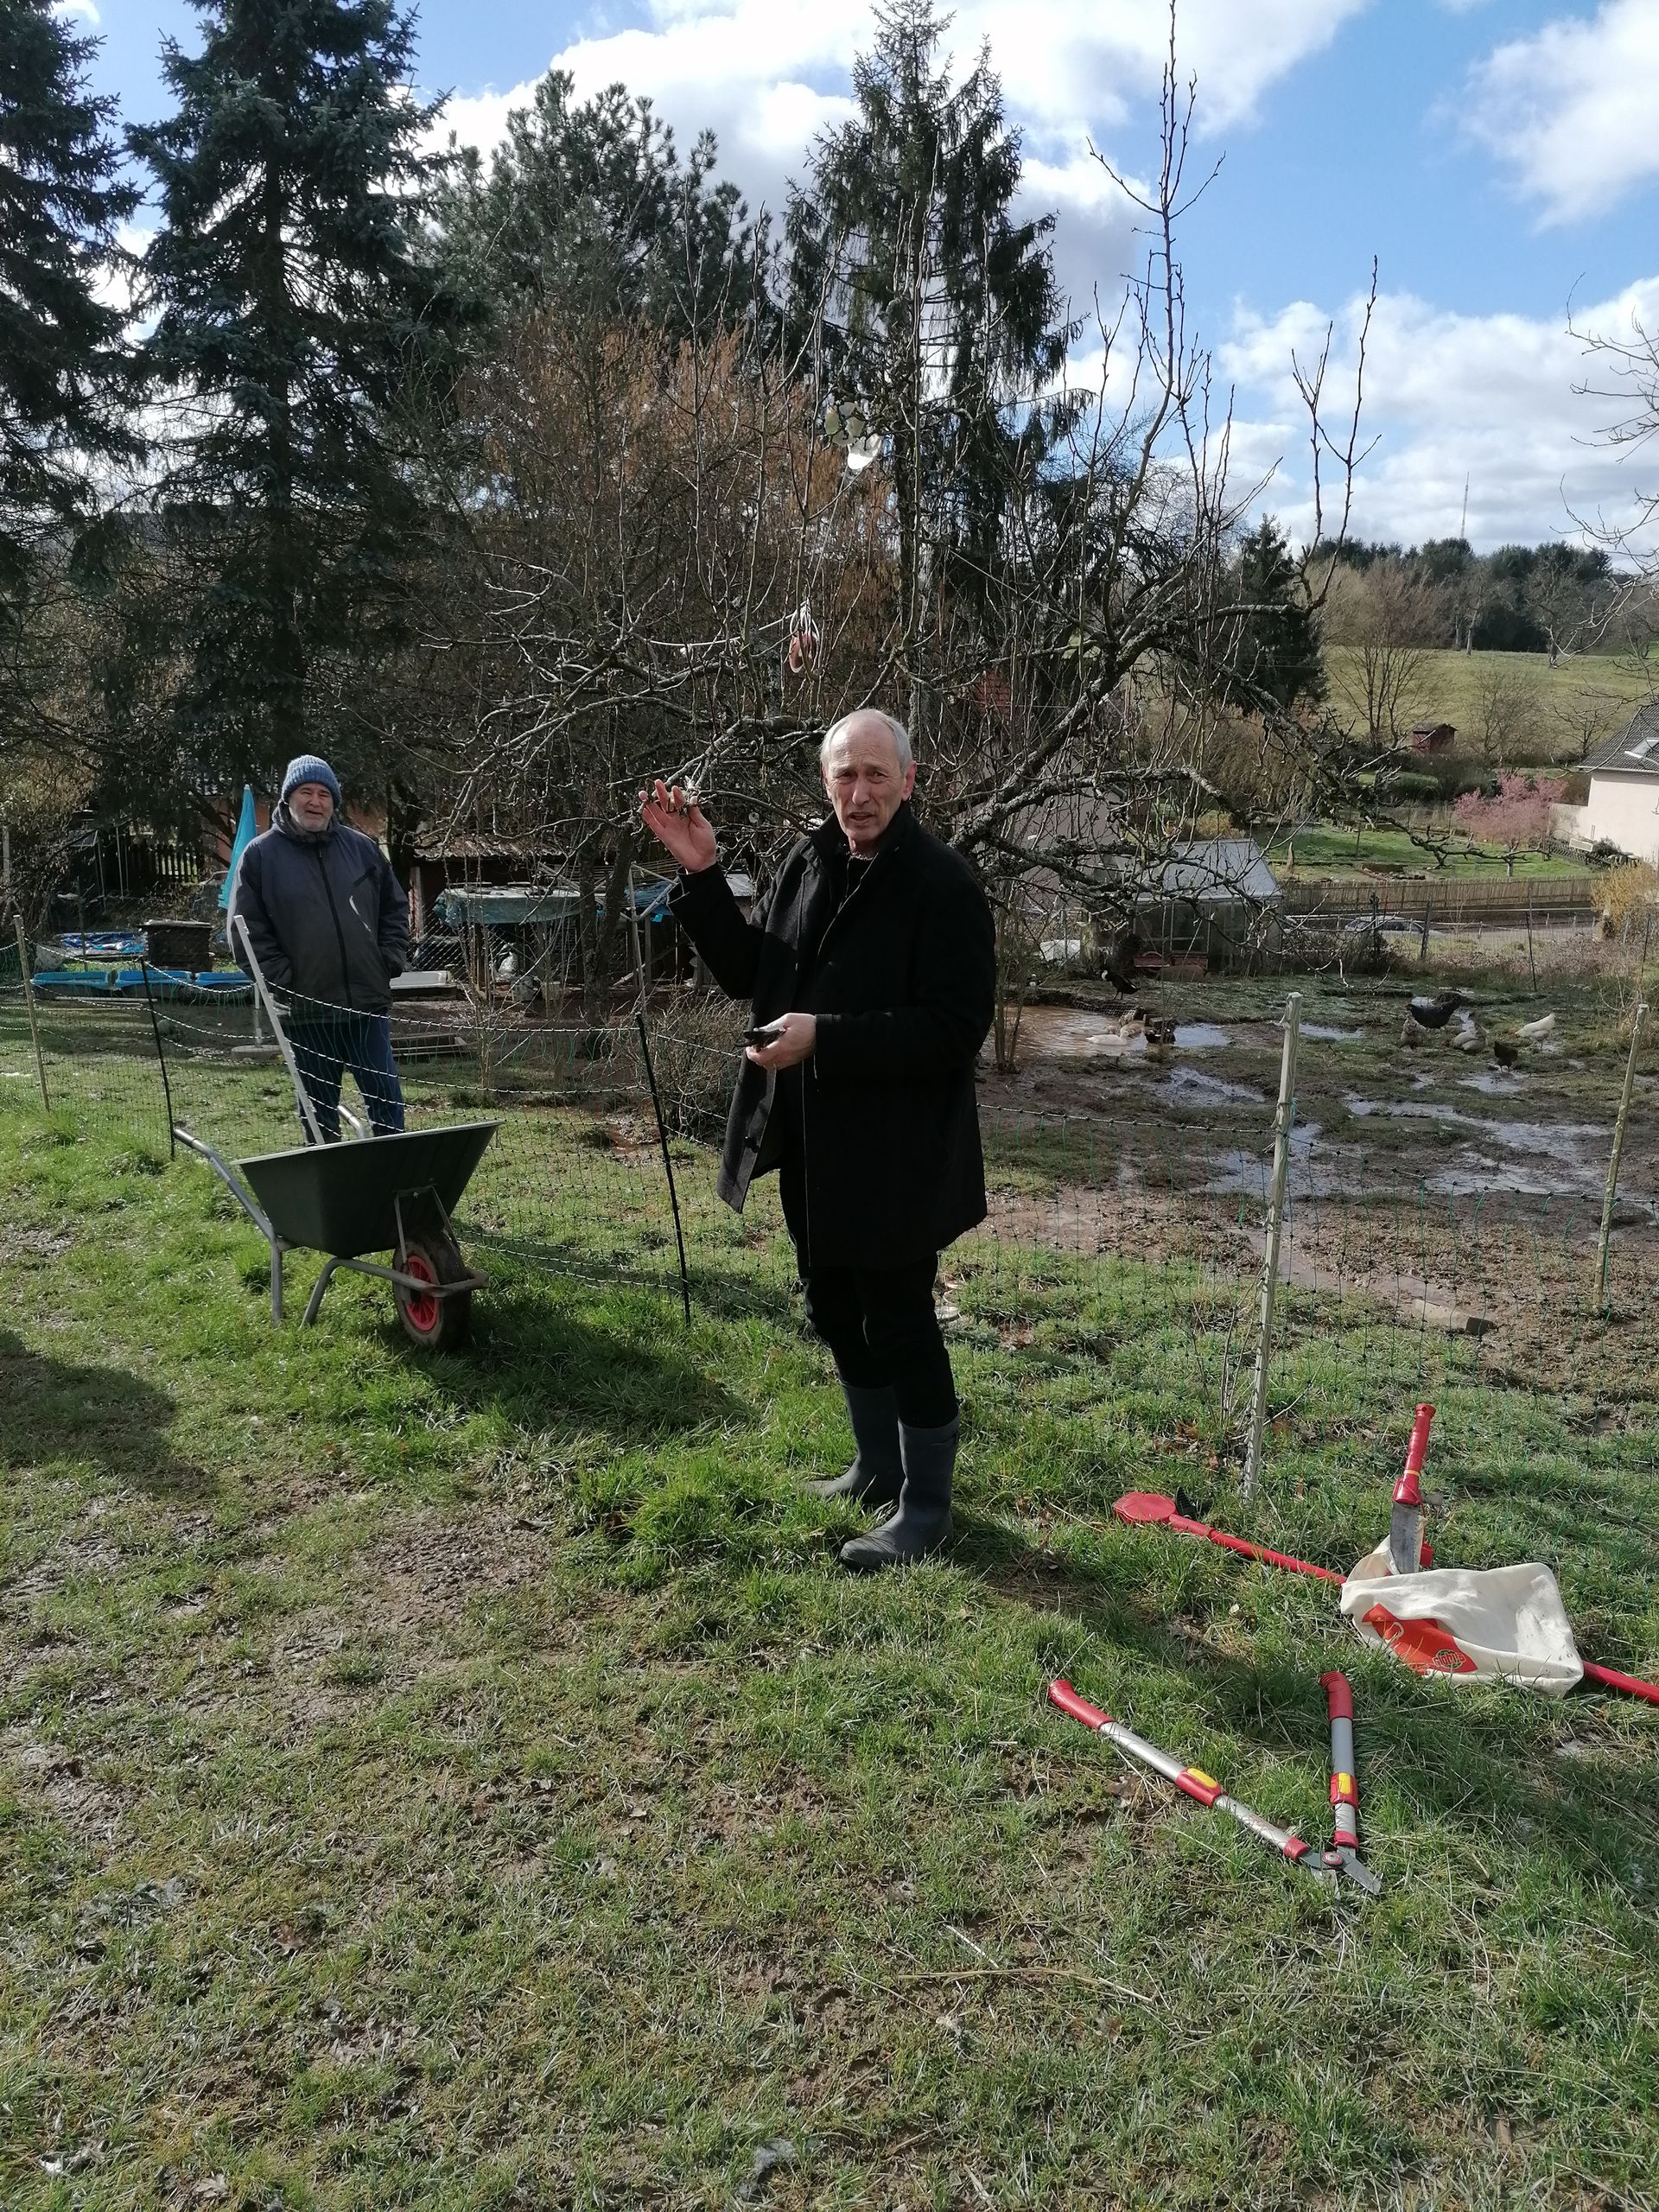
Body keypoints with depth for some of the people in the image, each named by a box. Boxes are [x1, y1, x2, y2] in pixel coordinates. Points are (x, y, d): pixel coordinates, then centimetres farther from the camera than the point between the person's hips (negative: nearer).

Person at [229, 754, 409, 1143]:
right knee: (319, 1111, 9)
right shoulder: (260, 855, 0)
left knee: (387, 1100, 5)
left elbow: (395, 909, 16)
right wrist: (282, 980, -9)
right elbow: (246, 931, -2)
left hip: (368, 1004, 2)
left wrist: (389, 962, 5)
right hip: (306, 1011, -2)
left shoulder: (361, 847, 8)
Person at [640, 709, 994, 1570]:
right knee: (837, 1314, 19)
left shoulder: (941, 883, -16)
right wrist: (701, 875, -1)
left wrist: (826, 1038, -25)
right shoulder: (809, 862, 6)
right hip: (809, 1147, 8)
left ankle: (924, 1505, 21)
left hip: (895, 1155, -8)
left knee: (900, 1323, 3)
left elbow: (958, 1024, -21)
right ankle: (878, 1466, 39)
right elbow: (746, 972, 12)